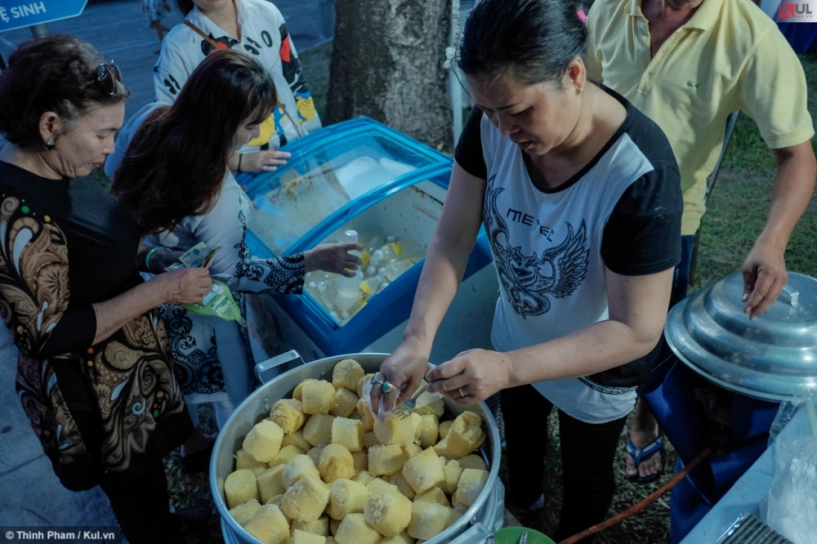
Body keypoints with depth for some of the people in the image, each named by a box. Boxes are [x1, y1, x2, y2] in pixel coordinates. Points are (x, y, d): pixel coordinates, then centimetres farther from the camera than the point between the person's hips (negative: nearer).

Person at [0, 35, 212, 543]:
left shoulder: (58, 166, -5)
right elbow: (50, 334, -26)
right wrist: (160, 290, -26)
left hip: (130, 365, 8)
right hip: (97, 395, -8)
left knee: (146, 479, 31)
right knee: (137, 487, 17)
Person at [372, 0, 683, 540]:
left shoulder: (641, 173, -38)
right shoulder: (493, 123, -23)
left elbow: (637, 331, -33)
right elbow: (453, 237, -18)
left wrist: (508, 369, -42)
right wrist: (418, 339, -32)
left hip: (598, 363, -4)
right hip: (514, 335, 5)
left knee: (585, 476, 25)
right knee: (519, 433, 34)